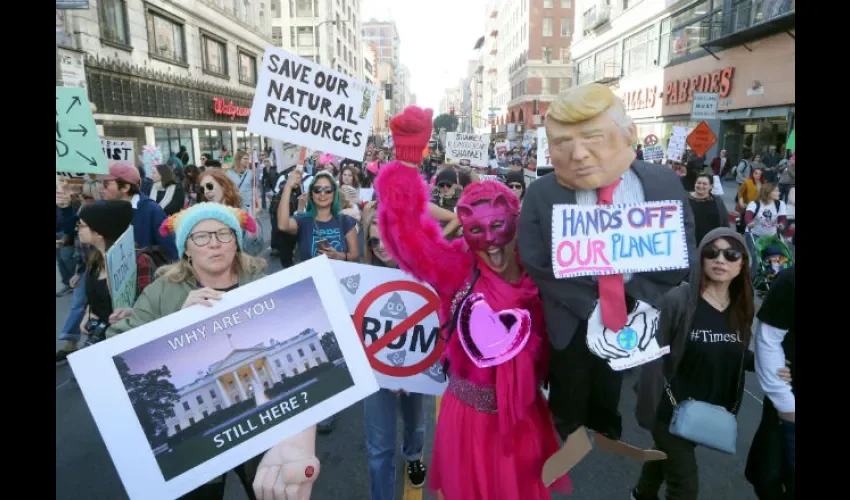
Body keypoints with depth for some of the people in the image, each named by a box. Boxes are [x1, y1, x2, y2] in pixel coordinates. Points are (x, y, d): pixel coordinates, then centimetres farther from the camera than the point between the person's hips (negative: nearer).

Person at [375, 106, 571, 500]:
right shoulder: (456, 268, -15)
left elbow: (548, 348, 1)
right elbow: (406, 226, -28)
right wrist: (407, 158, -36)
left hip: (525, 415, 2)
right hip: (470, 415, -2)